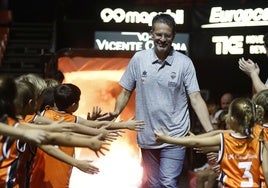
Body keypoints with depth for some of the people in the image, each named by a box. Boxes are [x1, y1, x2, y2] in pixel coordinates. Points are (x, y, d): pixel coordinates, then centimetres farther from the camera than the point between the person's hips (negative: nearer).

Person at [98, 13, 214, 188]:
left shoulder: (184, 62, -7)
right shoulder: (138, 59, -2)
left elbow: (195, 98, -9)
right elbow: (126, 92, 6)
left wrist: (210, 132, -19)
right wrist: (116, 112, -13)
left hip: (175, 137, -3)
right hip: (147, 137, 3)